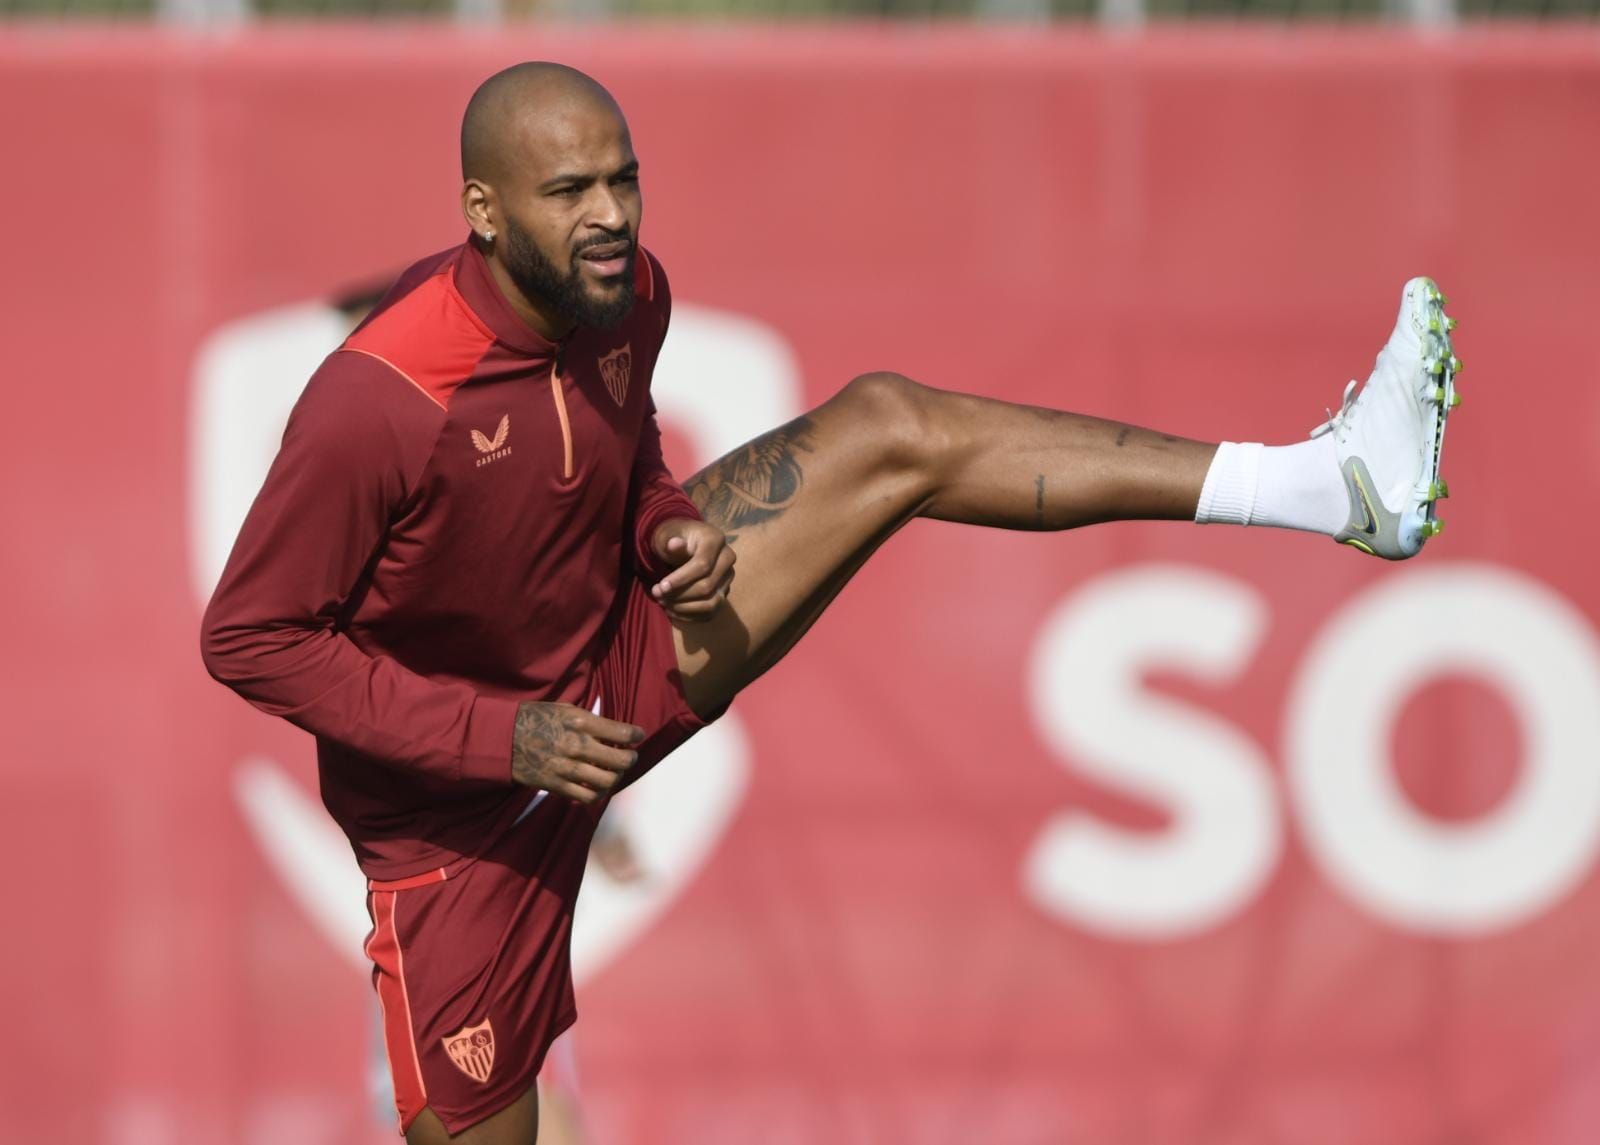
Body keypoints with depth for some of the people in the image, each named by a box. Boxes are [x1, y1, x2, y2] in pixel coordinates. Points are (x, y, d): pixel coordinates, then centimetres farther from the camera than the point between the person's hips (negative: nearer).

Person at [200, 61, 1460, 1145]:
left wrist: (674, 530, -11)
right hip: (452, 793, -6)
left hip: (621, 660, 6)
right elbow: (252, 639, -25)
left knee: (891, 431, -6)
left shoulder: (626, 293, -11)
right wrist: (493, 738, -28)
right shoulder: (376, 403, -33)